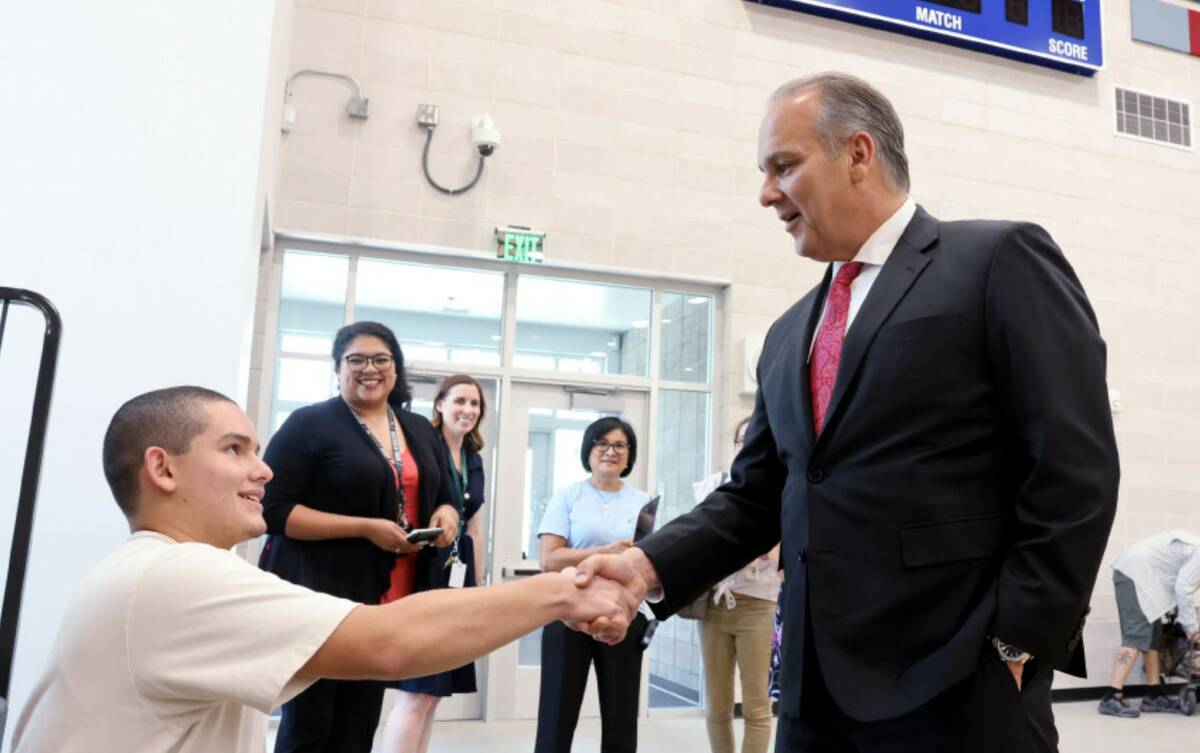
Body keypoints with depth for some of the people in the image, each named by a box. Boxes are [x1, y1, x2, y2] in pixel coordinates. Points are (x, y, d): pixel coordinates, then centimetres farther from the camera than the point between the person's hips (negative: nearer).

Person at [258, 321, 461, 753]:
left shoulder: (421, 431, 12)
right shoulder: (309, 424, -6)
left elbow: (445, 500, 21)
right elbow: (273, 510, -13)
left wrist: (447, 516, -4)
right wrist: (366, 528, -19)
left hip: (388, 601, 5)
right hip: (319, 597, -5)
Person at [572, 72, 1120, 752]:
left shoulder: (1001, 260, -4)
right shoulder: (789, 334, 14)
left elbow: (1075, 470, -10)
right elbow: (756, 497, 11)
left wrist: (1015, 642, -12)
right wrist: (650, 566, -3)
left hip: (958, 685, -6)